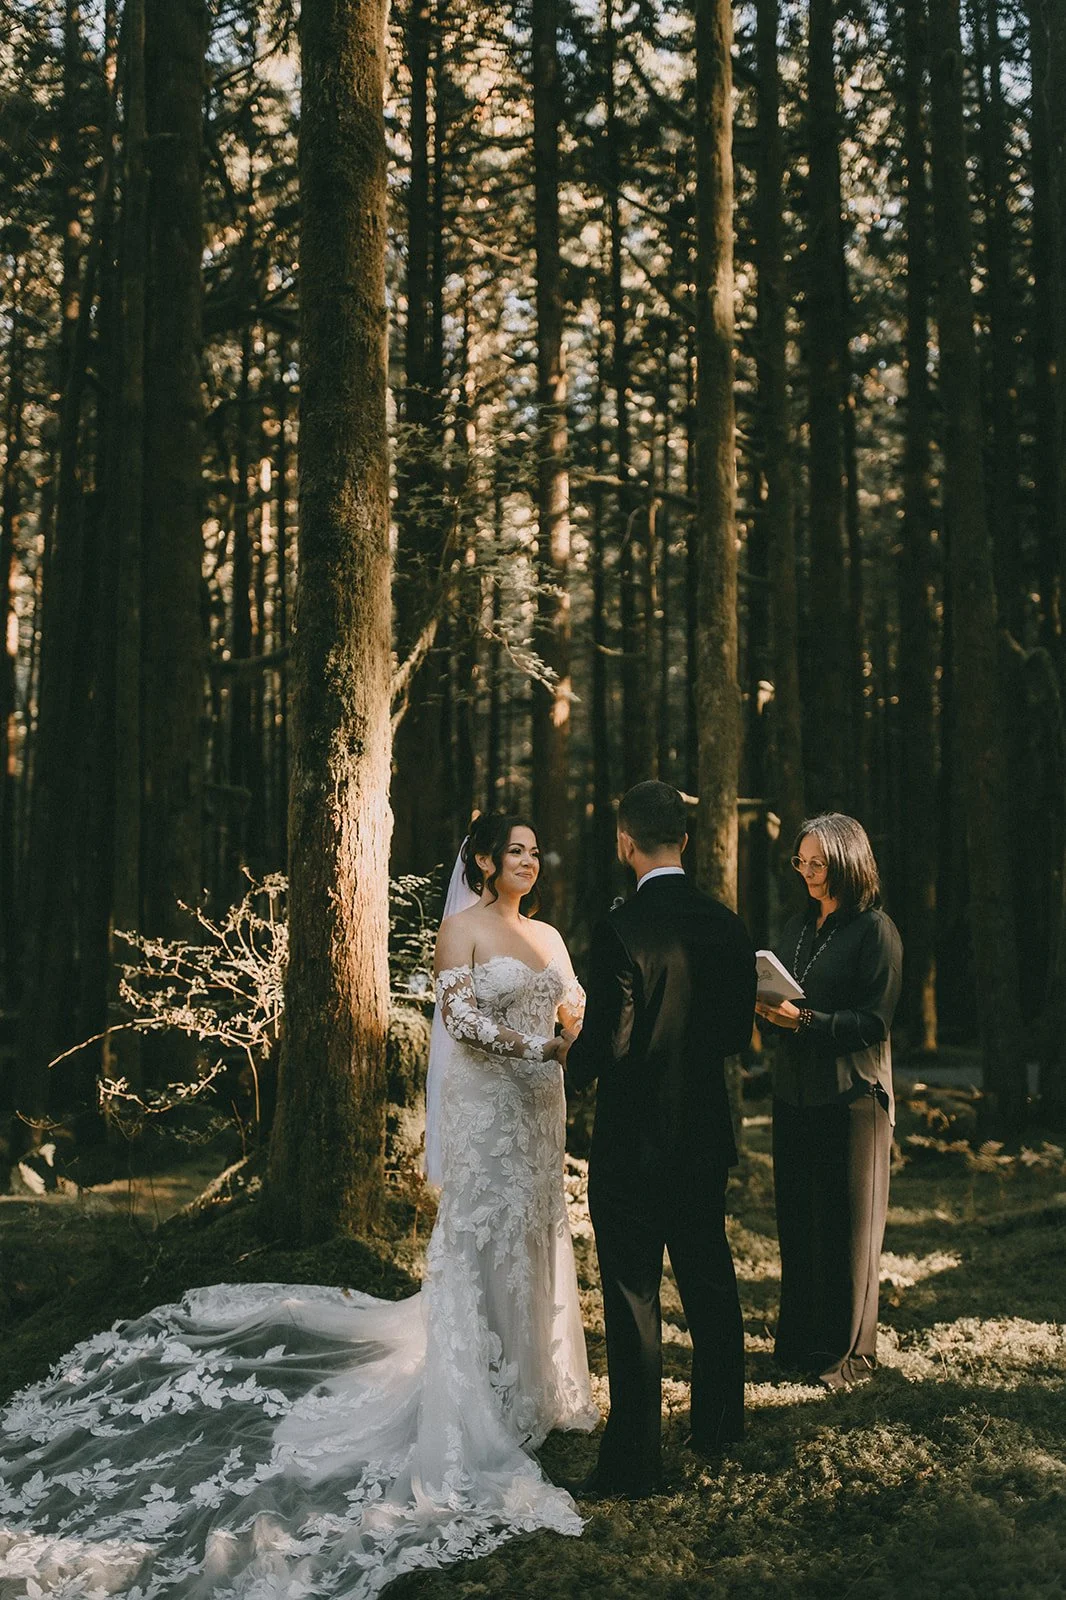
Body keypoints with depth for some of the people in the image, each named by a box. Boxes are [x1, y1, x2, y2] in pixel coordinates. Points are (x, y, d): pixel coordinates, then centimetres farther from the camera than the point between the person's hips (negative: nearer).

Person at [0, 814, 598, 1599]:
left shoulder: (547, 936, 13)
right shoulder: (461, 927, -7)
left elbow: (576, 1010, 9)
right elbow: (460, 1015, -16)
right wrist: (537, 1047, -18)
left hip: (539, 1105, 7)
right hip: (483, 1105, -6)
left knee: (534, 1239, 12)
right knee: (481, 1243, -2)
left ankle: (534, 1386, 26)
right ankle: (476, 1412, 7)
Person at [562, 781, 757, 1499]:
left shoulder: (621, 932, -20)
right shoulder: (729, 926, -1)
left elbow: (605, 1042, -19)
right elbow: (738, 1032, 5)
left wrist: (572, 1063, 1)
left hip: (634, 1144, -6)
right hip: (707, 1138, 6)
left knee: (633, 1299, 2)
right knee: (711, 1283, 20)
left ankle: (635, 1460, 10)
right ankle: (720, 1426, 35)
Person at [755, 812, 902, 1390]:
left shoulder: (875, 930, -8)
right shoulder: (798, 926, 13)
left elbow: (875, 1021, -14)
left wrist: (805, 1020, -22)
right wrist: (766, 1006, -6)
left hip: (851, 1093, -6)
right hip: (795, 1091, 6)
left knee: (846, 1225, 2)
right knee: (795, 1221, 9)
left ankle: (847, 1353, 13)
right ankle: (799, 1341, 20)